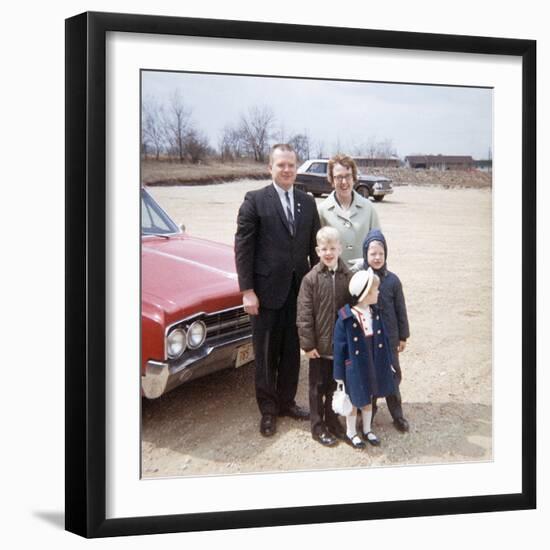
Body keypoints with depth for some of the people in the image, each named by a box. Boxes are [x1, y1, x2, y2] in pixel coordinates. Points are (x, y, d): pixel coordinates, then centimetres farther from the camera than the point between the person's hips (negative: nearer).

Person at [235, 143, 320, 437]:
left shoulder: (307, 202, 7)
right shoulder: (255, 200, -6)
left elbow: (314, 246, 10)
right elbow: (243, 247, -8)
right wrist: (247, 291, -12)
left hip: (299, 290, 4)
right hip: (267, 290, -4)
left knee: (292, 351, 13)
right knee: (266, 354, 8)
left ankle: (286, 401, 30)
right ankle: (268, 410, 22)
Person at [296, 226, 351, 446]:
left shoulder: (348, 277, -3)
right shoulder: (311, 279, -10)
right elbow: (304, 315, -10)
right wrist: (308, 344, -11)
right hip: (319, 345, -2)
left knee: (336, 384, 16)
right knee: (318, 386, 10)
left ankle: (332, 420, 33)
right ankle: (318, 426, 22)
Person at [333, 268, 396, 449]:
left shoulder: (375, 313, -4)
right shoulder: (346, 319, -23)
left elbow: (382, 339, 6)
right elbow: (339, 348, -16)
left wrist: (388, 361, 10)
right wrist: (339, 375, -12)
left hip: (373, 365, 5)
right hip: (355, 368, -5)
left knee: (368, 399, 21)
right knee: (354, 401, 12)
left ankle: (367, 430, 41)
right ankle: (351, 433, 33)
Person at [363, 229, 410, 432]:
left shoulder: (392, 280, -6)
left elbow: (401, 310, 1)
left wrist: (403, 337, 4)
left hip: (389, 338, 0)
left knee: (392, 374, 7)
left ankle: (397, 414, 20)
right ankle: (368, 410, 28)